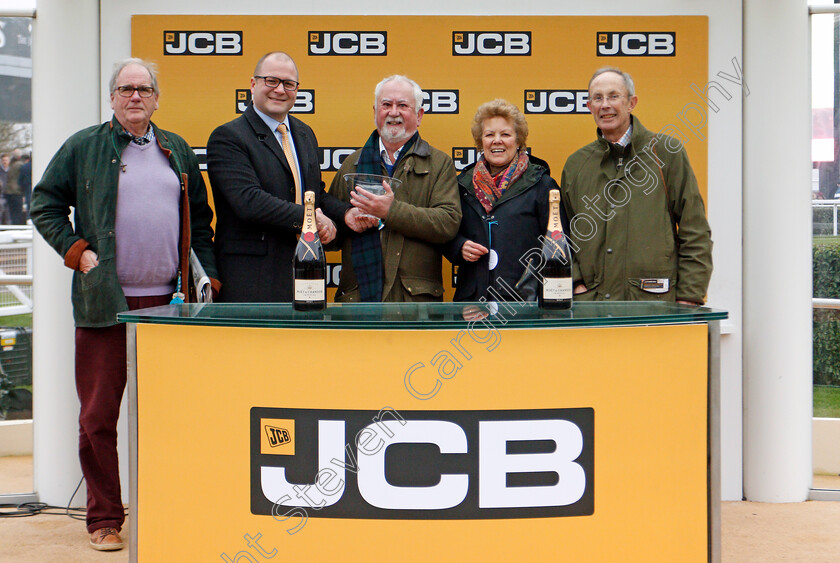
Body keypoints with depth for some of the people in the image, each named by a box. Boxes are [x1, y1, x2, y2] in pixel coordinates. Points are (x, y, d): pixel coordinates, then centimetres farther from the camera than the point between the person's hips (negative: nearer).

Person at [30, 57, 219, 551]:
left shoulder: (178, 152, 15)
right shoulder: (83, 148, 5)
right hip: (105, 302, -3)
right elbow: (45, 205, 6)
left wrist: (211, 270, 8)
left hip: (166, 302, 3)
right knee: (99, 414, 0)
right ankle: (105, 518, 10)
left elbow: (200, 218, 19)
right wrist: (76, 251, -6)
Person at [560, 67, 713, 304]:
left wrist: (689, 297, -4)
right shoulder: (576, 164, 14)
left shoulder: (666, 152, 4)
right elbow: (565, 236, 21)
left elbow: (695, 233, 2)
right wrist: (576, 282, 5)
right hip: (591, 300, 3)